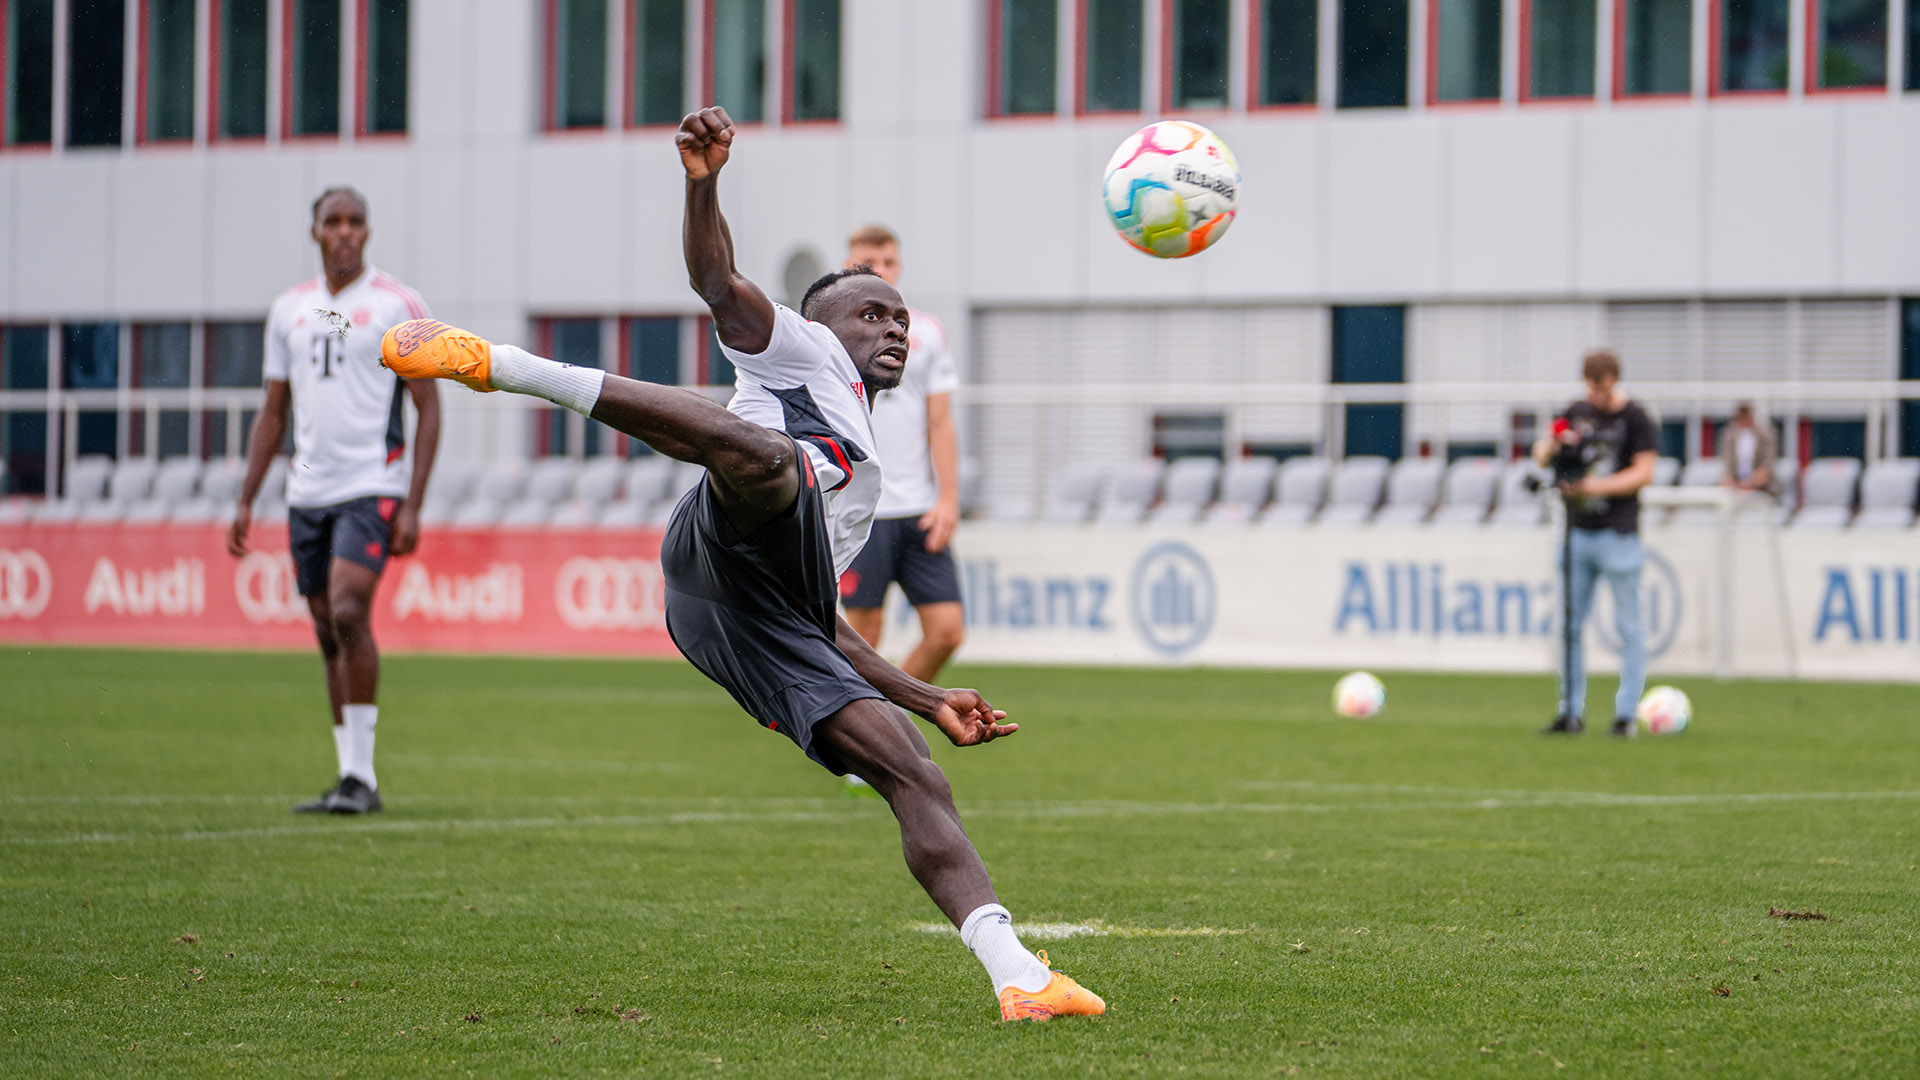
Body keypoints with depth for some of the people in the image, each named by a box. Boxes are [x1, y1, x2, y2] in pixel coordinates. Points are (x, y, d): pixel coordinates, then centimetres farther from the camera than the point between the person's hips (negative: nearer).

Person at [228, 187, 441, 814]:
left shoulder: (398, 305, -2)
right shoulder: (290, 310, 13)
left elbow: (428, 410, -3)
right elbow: (273, 414, 19)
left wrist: (412, 506, -11)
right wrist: (245, 502, 12)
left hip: (372, 488, -5)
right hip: (308, 493, 6)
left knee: (348, 613, -20)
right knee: (328, 634, 6)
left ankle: (362, 775, -15)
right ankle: (351, 779, 12)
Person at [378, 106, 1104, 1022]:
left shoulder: (859, 485, 46)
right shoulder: (798, 349, 27)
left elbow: (825, 627, 46)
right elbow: (719, 282, 8)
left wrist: (930, 700, 44)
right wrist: (703, 182, -10)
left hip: (768, 628, 7)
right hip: (731, 539, -7)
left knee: (915, 775, -5)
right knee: (760, 454, -41)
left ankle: (1017, 979, -16)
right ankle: (498, 362, -44)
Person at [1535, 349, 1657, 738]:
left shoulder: (1635, 418, -3)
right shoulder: (1577, 412, 12)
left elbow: (1644, 472, -9)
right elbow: (1542, 454, 17)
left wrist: (1598, 486, -18)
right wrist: (1551, 446, -6)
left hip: (1618, 534, -6)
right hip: (1578, 531, 6)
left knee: (1628, 626, -2)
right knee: (1569, 624, 6)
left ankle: (1626, 714, 0)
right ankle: (1572, 712, 13)